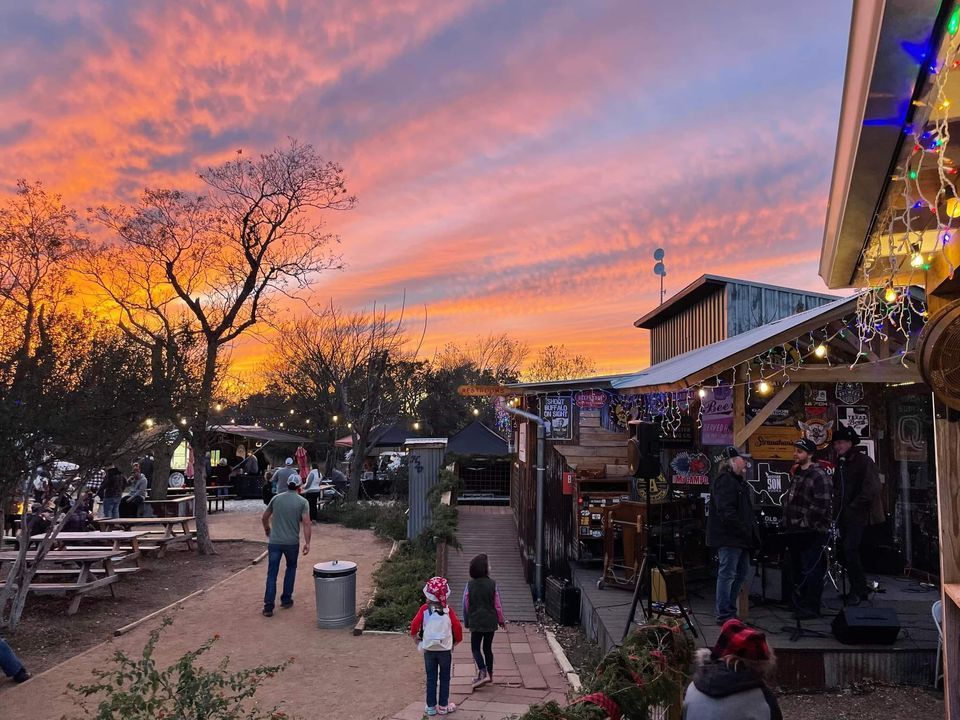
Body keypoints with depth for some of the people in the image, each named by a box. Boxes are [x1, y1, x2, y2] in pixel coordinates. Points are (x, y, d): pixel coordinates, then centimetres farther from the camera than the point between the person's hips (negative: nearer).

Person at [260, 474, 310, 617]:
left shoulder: (276, 498, 5)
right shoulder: (302, 502, -2)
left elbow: (264, 517, 12)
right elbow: (306, 523, -11)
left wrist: (267, 530, 30)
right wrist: (307, 543, -7)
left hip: (274, 542, 1)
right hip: (292, 542, -1)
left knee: (272, 573, 3)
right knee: (291, 568, 21)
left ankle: (268, 606, -3)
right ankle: (286, 600, 23)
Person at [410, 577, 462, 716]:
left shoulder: (424, 609, -8)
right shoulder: (448, 610, -7)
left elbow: (414, 625, -12)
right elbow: (457, 627, -9)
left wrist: (416, 637, 7)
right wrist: (456, 641, 8)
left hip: (429, 649, 0)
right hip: (445, 649, 0)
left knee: (431, 678, 11)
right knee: (444, 678, 11)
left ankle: (431, 706, 15)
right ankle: (443, 706, 15)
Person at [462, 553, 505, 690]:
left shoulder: (469, 586, -7)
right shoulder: (492, 585, -8)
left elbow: (466, 606, 0)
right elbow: (498, 605, -2)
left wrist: (466, 622, 15)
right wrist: (501, 621, 13)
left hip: (475, 622, -1)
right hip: (491, 622, 1)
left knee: (475, 648, 8)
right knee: (487, 648, 16)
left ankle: (483, 672, -10)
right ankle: (489, 674, 23)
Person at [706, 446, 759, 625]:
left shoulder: (738, 481, 19)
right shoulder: (724, 480, -16)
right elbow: (726, 511, -24)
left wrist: (752, 529, 15)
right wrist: (742, 530, -20)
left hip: (740, 537, 11)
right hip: (729, 537, -11)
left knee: (742, 572, 17)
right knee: (727, 574, -5)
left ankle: (730, 609, 28)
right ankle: (724, 615, 3)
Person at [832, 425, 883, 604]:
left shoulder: (863, 461, -7)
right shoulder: (841, 464, 17)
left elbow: (872, 488, -15)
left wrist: (854, 506, -16)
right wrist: (838, 508, 9)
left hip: (859, 515, -8)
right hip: (845, 516, 8)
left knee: (850, 550, -14)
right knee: (848, 551, 8)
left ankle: (858, 591, -4)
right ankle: (860, 589, 19)